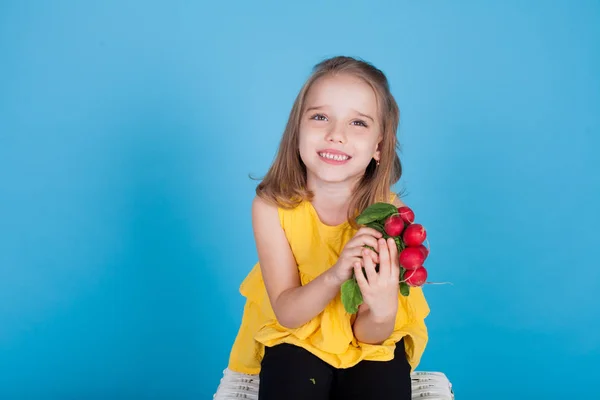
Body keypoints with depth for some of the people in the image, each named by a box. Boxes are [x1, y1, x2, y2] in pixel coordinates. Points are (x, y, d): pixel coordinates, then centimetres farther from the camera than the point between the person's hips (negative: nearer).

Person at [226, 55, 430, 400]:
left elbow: (368, 334, -17)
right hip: (295, 335, 0)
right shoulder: (272, 205, -20)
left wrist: (384, 311, -41)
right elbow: (287, 313, -19)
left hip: (370, 338, 1)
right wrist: (335, 275, -38)